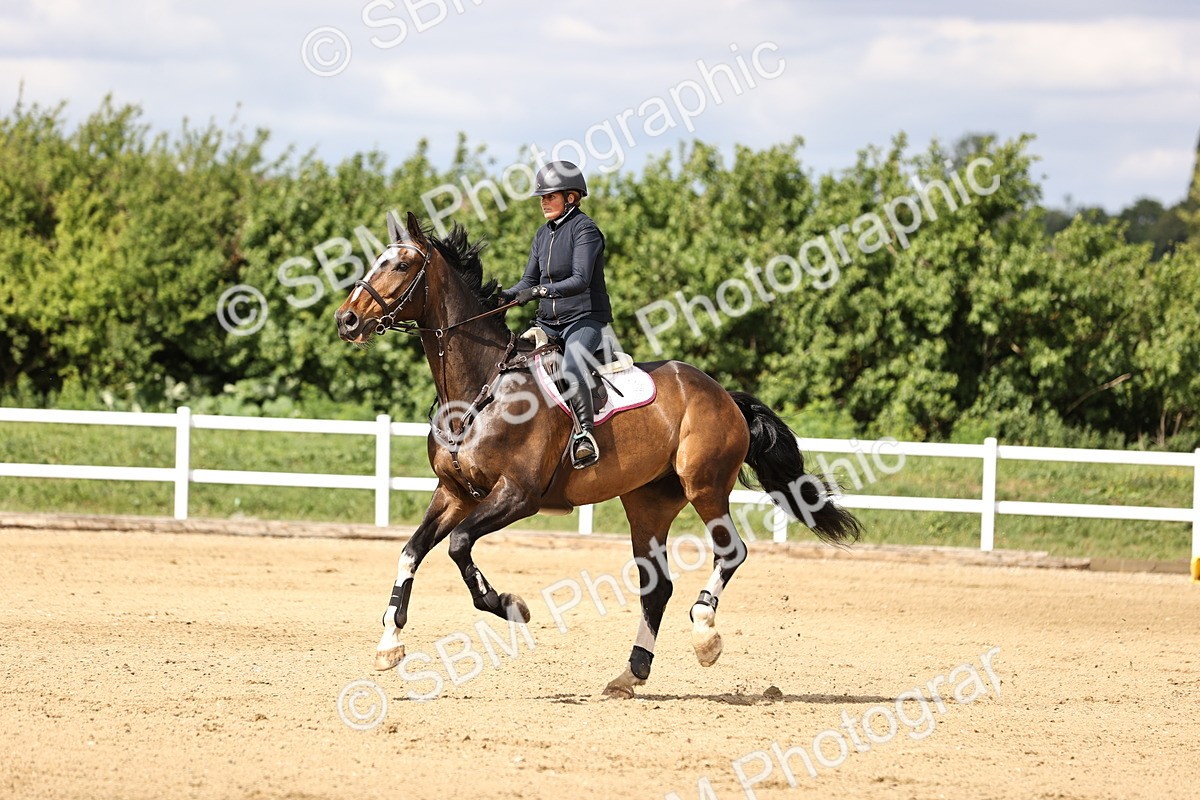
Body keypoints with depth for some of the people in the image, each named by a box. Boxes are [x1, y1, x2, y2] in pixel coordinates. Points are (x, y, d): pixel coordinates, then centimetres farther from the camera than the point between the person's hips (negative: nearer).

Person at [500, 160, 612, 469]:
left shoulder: (584, 229, -10)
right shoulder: (543, 235, 14)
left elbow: (580, 280, -22)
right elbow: (529, 281, 14)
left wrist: (540, 291, -34)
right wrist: (504, 295, -7)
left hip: (585, 319, -8)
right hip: (548, 323, 8)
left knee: (571, 370, -35)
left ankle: (585, 437, -31)